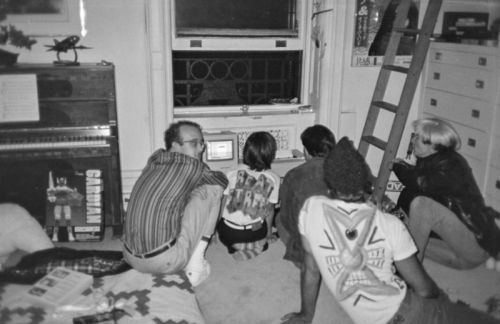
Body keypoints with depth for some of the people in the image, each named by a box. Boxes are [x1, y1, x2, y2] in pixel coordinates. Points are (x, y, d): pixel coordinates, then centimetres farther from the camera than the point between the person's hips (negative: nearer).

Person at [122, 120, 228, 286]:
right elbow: (223, 181, 12)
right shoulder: (192, 165, -6)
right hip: (165, 262, -7)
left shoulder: (154, 161, 10)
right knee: (212, 190, 2)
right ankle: (195, 265, 4)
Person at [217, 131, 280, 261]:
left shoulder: (232, 174, -7)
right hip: (253, 234, -2)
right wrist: (269, 233, 17)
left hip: (228, 233, 2)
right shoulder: (273, 179, -8)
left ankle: (236, 246, 6)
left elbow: (223, 204, 0)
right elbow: (270, 209, 0)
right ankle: (257, 247, -4)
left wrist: (214, 230, 13)